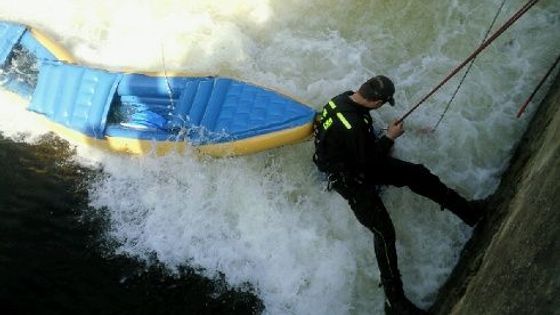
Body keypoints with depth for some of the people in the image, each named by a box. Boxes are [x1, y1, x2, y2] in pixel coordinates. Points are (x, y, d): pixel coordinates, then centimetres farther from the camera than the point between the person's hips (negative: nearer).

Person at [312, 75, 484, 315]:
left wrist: (379, 142, 7)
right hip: (347, 176, -9)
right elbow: (368, 164, -23)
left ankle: (470, 212, 15)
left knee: (417, 173, 4)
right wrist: (390, 137, -13)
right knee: (383, 231, -15)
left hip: (357, 159, 9)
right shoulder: (353, 126, -36)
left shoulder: (344, 98, -9)